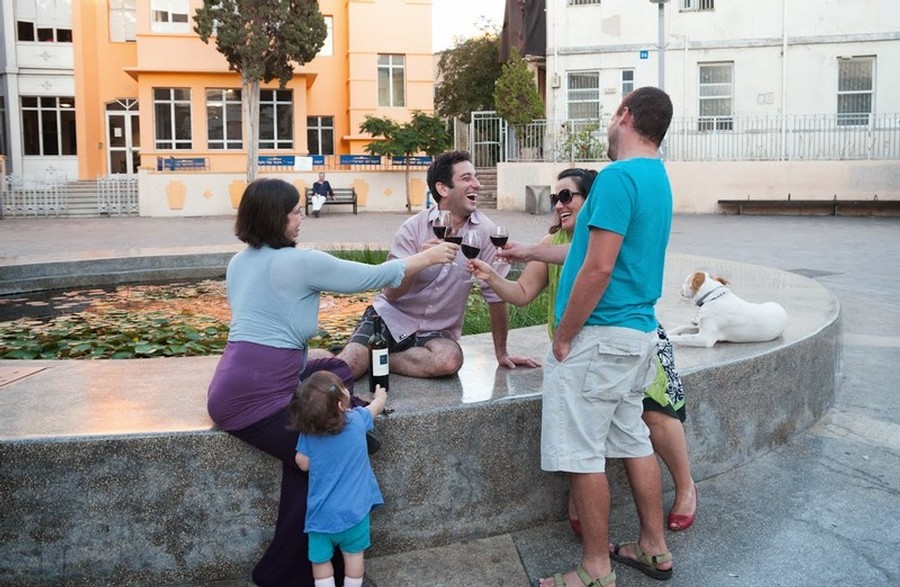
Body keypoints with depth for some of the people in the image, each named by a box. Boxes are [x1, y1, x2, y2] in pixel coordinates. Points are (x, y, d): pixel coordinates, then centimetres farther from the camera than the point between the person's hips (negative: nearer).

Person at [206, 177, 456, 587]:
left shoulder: (240, 262, 16)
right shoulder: (300, 262, -10)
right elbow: (373, 276, -3)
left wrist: (301, 356, 23)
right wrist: (428, 257, 10)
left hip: (241, 377, 10)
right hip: (253, 395, -10)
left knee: (337, 372, 14)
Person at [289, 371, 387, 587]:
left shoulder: (307, 431, -13)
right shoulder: (357, 419, -12)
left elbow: (303, 463, -1)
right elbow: (377, 406, 10)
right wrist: (380, 396, 33)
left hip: (322, 511, 0)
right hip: (354, 507, 1)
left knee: (321, 559, 14)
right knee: (354, 554, 19)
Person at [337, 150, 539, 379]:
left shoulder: (484, 230, -7)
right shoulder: (414, 228, -8)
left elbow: (495, 294, 0)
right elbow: (391, 293, -11)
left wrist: (501, 353, 5)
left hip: (438, 332, 2)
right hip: (392, 317, -2)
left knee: (450, 360, -34)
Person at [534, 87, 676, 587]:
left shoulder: (618, 177, -16)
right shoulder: (658, 178, 15)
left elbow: (599, 269, -23)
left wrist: (563, 336, -13)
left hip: (600, 336, -10)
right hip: (640, 331, 10)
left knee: (583, 455, -1)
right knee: (634, 441, 18)